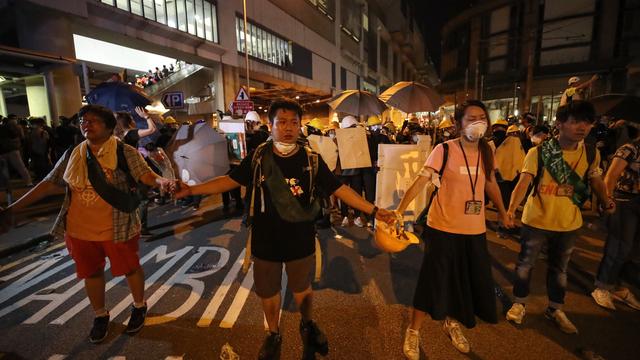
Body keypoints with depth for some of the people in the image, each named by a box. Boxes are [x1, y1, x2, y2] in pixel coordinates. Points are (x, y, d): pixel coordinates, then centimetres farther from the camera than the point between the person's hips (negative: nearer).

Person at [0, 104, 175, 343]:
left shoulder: (125, 152, -10)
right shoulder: (72, 155, 4)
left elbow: (145, 174, -19)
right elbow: (49, 184, 8)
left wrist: (161, 182, -42)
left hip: (117, 229, -5)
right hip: (79, 230, 5)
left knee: (130, 268, 11)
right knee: (91, 272, 19)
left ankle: (139, 307, 36)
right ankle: (100, 315, 42)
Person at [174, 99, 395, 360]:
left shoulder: (312, 160, -10)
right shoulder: (257, 158, -8)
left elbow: (340, 189, -8)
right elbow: (230, 181, -1)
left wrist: (373, 210, -12)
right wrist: (192, 189, -7)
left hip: (300, 241, 0)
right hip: (265, 241, 1)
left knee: (302, 289, 22)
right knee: (268, 292, 20)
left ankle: (308, 325, 53)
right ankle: (273, 335, 49)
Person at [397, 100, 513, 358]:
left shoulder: (487, 151, 4)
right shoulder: (444, 150, -13)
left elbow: (491, 184, 17)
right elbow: (420, 182, -18)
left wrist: (503, 213, 24)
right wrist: (399, 211, -26)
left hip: (475, 230, 6)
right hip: (444, 228, -5)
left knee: (471, 281, 17)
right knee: (433, 280, 3)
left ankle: (452, 323, 45)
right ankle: (413, 331, 26)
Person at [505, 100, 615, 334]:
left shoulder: (592, 155, -4)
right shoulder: (538, 152, -16)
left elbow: (596, 181, 12)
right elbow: (524, 182, -23)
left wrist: (605, 201, -7)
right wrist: (511, 208, -37)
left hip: (569, 224, 4)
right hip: (536, 220, -3)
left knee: (559, 268, 20)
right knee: (525, 264, 11)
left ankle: (555, 309, 40)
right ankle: (519, 303, 32)